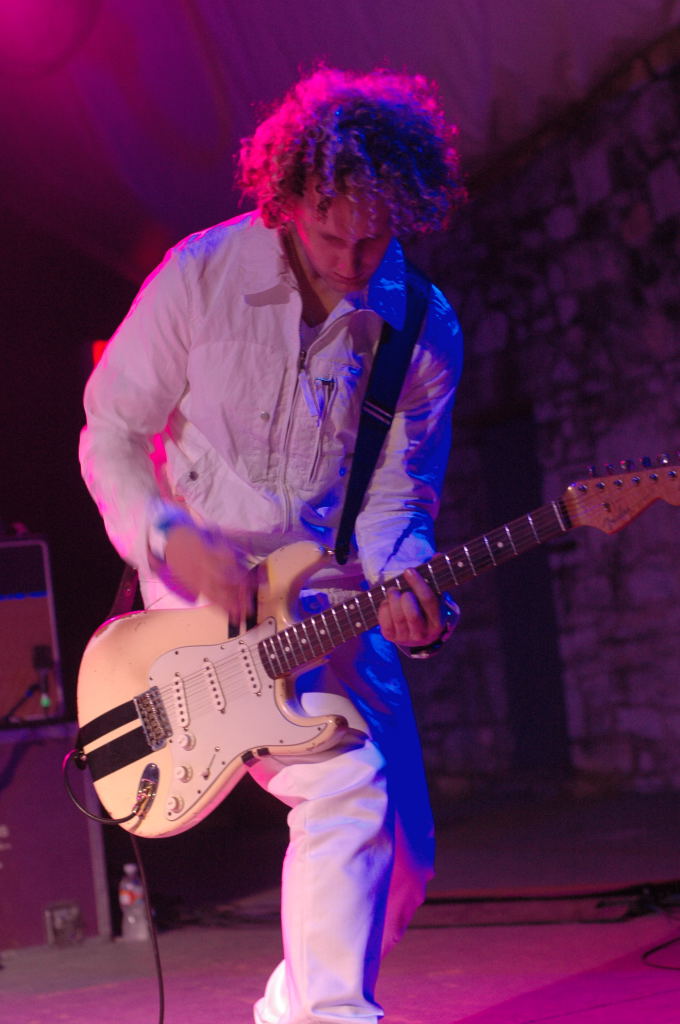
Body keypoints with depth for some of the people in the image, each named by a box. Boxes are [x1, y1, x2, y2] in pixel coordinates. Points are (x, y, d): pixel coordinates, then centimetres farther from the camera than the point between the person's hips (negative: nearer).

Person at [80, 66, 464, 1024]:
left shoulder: (425, 332, -4)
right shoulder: (199, 277, -11)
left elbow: (395, 495, -2)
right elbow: (108, 436, -3)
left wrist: (404, 585, -25)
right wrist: (177, 540, -20)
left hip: (334, 602, 4)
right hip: (204, 592, -4)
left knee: (404, 859, 5)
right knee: (347, 786, -25)